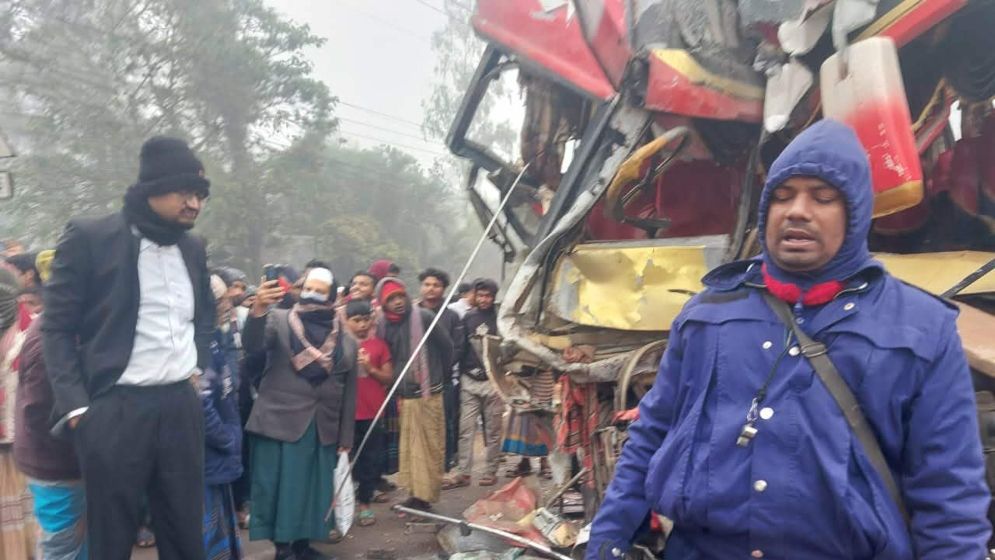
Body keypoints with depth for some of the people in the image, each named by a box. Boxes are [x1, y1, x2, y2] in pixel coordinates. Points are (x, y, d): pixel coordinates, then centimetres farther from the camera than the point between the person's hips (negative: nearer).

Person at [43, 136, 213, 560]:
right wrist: (76, 405, -11)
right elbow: (57, 328, -5)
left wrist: (199, 363, 11)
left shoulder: (193, 248, 10)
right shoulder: (89, 238, -7)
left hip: (181, 405, 5)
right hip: (114, 409, -4)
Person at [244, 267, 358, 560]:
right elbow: (252, 344, -20)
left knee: (313, 489, 10)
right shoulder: (279, 320, 0)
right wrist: (258, 310, -39)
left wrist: (345, 439, 7)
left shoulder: (346, 343, 8)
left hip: (323, 431, 3)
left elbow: (349, 395, 10)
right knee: (278, 488, 0)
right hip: (280, 424, -3)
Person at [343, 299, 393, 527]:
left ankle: (364, 503, 21)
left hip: (373, 413, 2)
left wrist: (370, 368, -10)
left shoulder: (379, 344, 5)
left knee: (372, 460, 7)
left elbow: (389, 378, 5)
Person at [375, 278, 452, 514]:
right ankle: (416, 493, 23)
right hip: (404, 394, 5)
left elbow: (447, 346, -4)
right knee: (409, 446, 12)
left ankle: (425, 495, 9)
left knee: (428, 446, 1)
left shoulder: (423, 317, -11)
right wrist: (398, 382, 8)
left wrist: (439, 376, 5)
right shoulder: (383, 324, 2)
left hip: (427, 393, -5)